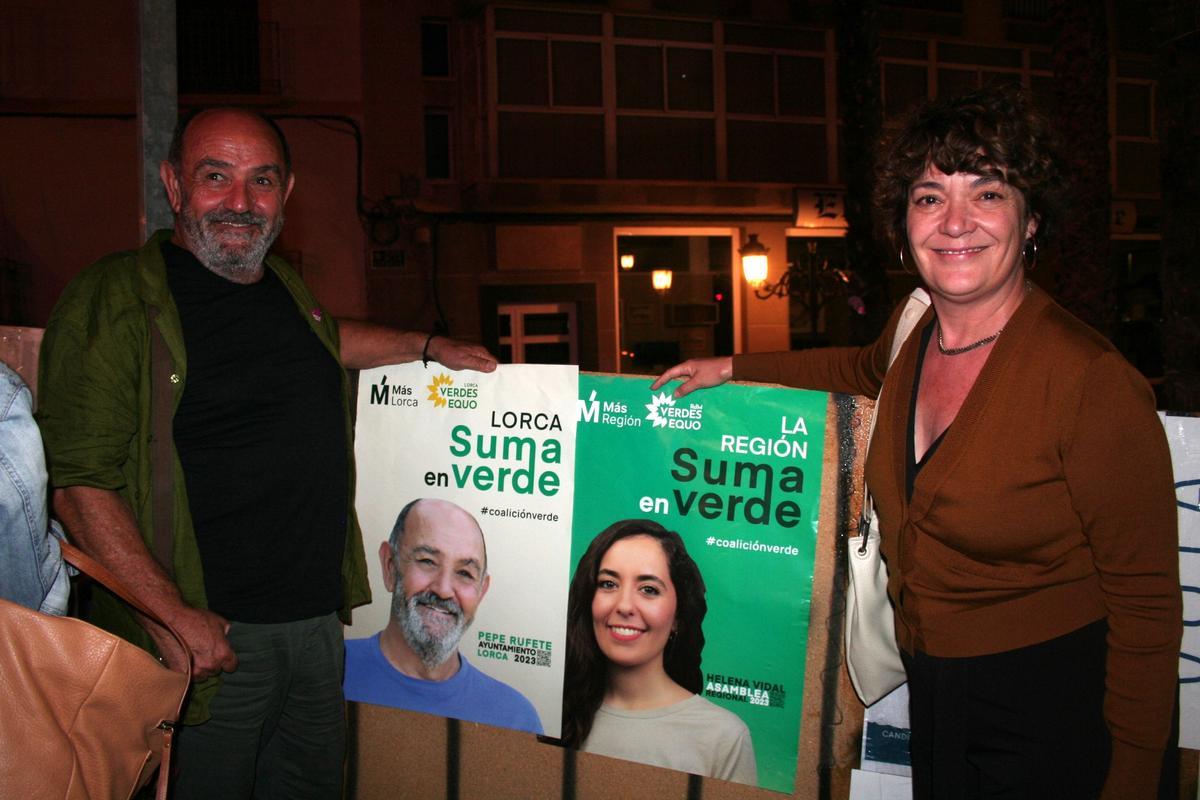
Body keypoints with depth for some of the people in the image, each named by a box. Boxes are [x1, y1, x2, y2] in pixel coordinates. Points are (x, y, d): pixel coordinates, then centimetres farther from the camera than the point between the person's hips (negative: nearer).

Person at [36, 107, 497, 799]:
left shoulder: (284, 287, 10)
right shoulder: (113, 299, -12)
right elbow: (76, 481, -17)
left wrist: (431, 346, 24)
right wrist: (171, 615, -21)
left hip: (319, 624, 7)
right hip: (208, 639, -7)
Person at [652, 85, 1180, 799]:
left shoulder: (1092, 378, -23)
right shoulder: (914, 326, -4)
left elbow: (1146, 601, -17)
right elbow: (868, 368, 23)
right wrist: (733, 368, 20)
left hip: (1052, 715, -6)